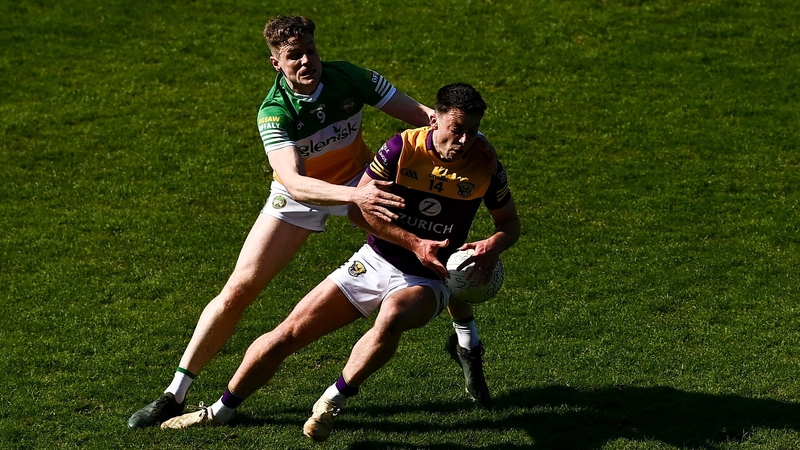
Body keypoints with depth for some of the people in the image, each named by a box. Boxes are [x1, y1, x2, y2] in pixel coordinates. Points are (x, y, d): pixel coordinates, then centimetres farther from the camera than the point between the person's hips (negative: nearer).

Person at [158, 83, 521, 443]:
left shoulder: (486, 166, -10)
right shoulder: (402, 148, -12)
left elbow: (511, 222, 5)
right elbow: (358, 208, -12)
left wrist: (494, 244, -19)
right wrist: (414, 243, -20)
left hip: (427, 280, -1)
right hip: (374, 262, 2)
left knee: (391, 318, -39)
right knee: (288, 333, -3)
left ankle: (332, 403, -16)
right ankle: (221, 410, 19)